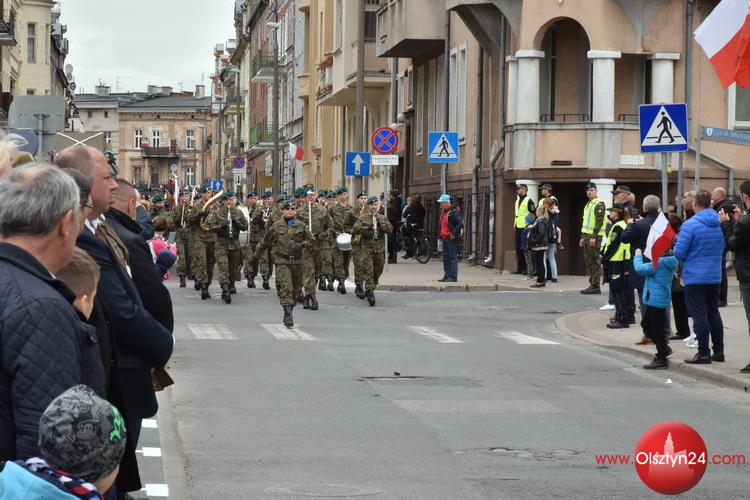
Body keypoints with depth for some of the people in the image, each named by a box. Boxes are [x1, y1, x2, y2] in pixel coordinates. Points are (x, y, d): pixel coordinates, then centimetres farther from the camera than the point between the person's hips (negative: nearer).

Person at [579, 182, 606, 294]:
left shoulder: (599, 204, -9)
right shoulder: (588, 205, 20)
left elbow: (599, 221, -17)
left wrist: (594, 237, -22)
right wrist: (583, 237, 21)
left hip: (594, 236, -9)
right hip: (587, 236, 9)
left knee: (594, 261, -9)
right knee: (588, 261, 9)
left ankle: (595, 286, -8)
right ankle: (592, 284, 13)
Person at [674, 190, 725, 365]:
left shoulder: (690, 225, -16)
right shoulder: (718, 224, 4)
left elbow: (679, 253, -16)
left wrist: (675, 246, 5)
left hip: (695, 276, -6)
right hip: (715, 276, 6)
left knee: (699, 314, -2)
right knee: (713, 312, 14)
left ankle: (704, 353, -1)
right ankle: (719, 351, 17)